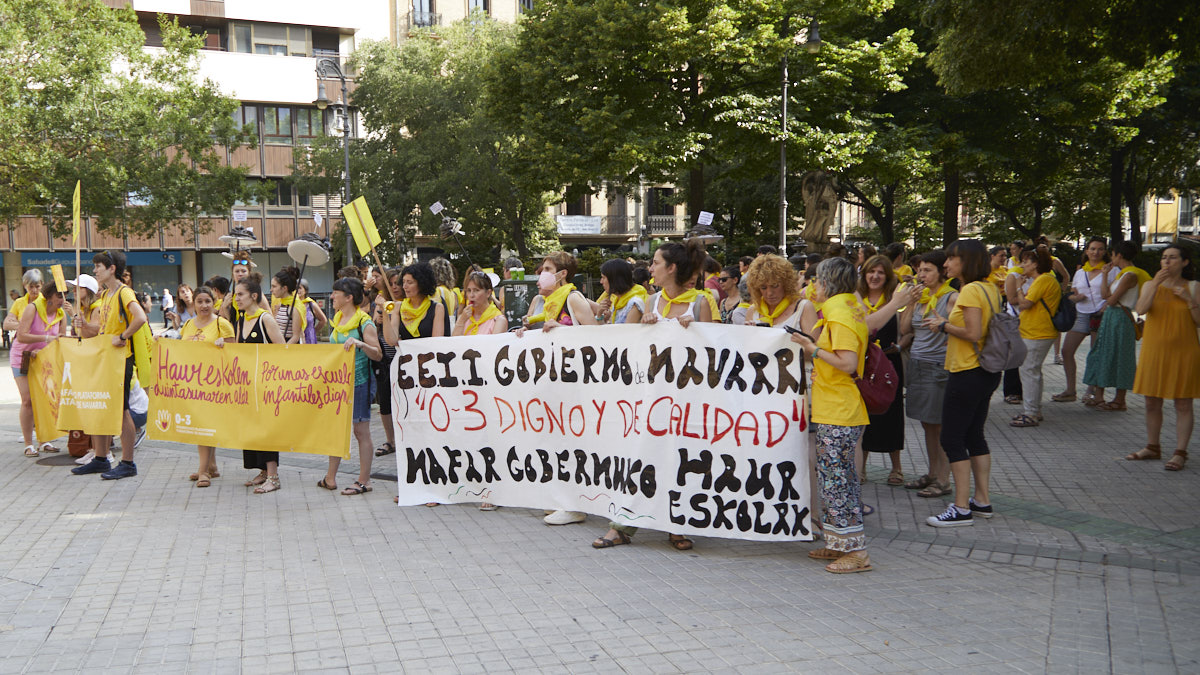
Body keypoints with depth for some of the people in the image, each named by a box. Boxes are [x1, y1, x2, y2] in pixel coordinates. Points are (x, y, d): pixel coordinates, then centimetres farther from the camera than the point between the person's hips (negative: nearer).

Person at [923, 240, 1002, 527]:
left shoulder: (970, 290, -17)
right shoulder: (990, 288, 11)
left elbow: (974, 333, -23)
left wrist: (944, 325, -11)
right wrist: (953, 335, 15)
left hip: (967, 374, -10)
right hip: (987, 371, 10)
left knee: (952, 439, -4)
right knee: (974, 436, 17)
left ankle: (961, 508, -1)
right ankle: (982, 500, 24)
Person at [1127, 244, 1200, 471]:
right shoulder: (1150, 285, 7)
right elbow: (1141, 309, -12)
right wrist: (1156, 283, -17)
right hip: (1154, 350, 3)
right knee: (1152, 402, 9)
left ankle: (1180, 453, 3)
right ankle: (1152, 448, 21)